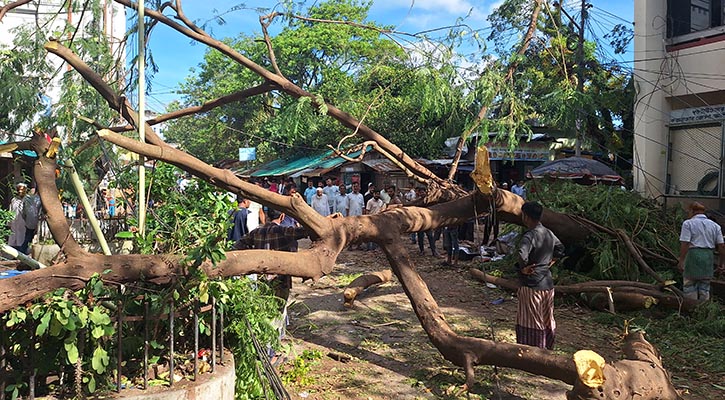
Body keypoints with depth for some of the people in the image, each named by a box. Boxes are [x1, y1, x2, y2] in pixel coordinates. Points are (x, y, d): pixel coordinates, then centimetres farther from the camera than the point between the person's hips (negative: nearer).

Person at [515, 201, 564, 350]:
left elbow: (522, 255, -36)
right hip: (548, 284, 8)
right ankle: (547, 348, 29)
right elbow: (560, 249, 24)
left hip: (532, 285, -8)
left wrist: (523, 268, -19)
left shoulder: (530, 235, -19)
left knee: (530, 322, 2)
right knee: (547, 320, 17)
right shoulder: (549, 233, 6)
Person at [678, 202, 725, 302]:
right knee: (705, 287, 13)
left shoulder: (688, 223, -3)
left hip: (693, 255, -5)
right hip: (708, 256, 5)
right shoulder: (715, 225, 12)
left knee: (689, 286, 3)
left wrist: (681, 260, -10)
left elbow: (685, 244, -12)